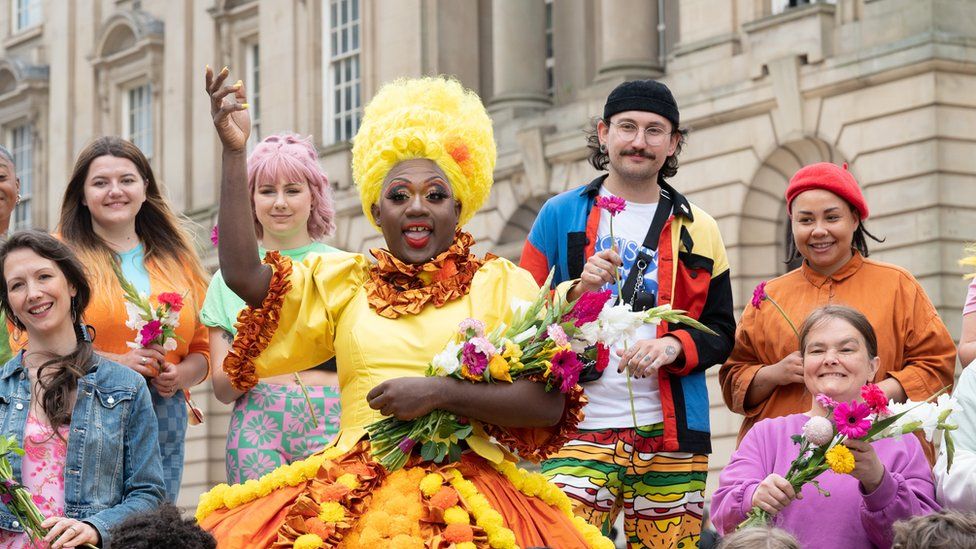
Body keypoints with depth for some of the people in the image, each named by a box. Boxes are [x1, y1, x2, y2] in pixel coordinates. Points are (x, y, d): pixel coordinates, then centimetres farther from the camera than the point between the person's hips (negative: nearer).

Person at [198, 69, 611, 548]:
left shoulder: (503, 283, 10)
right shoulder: (344, 280, 20)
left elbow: (548, 404, 0)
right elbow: (243, 274, 6)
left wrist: (439, 392, -9)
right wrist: (234, 151, 3)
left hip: (468, 494, -3)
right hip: (351, 487, 3)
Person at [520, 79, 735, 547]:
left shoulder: (698, 231, 14)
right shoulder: (560, 216, 9)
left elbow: (721, 333, 11)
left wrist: (673, 347, -9)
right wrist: (577, 290, -13)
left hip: (672, 438, 2)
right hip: (578, 433, -2)